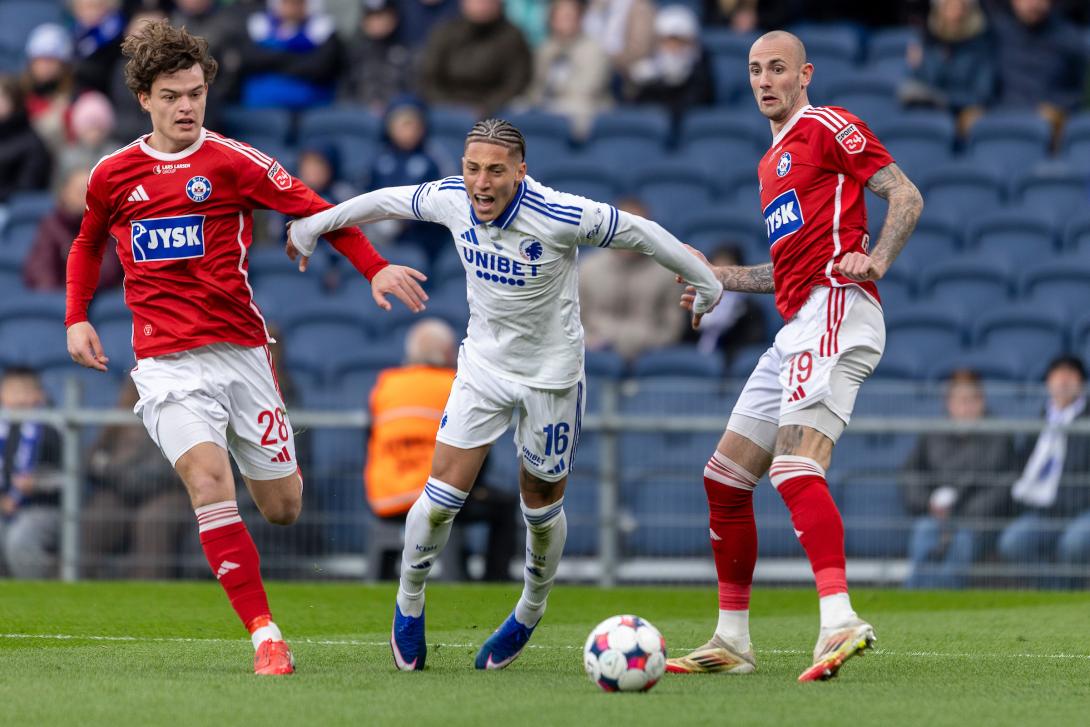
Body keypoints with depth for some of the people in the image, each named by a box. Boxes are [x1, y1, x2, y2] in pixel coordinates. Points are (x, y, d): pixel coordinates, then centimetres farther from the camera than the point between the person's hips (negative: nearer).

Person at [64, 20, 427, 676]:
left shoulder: (232, 162, -2)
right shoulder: (113, 175, 6)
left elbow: (313, 210, -3)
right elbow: (88, 244, 25)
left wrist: (374, 268, -16)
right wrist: (77, 318, 12)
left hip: (241, 350, 0)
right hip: (167, 364, 0)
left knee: (283, 508, 6)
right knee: (209, 481, -24)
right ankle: (266, 636, -22)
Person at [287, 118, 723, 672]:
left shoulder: (560, 217, -28)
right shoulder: (451, 200, -14)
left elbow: (640, 233, -15)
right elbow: (388, 201, 5)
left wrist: (706, 284, -4)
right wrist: (313, 224, 17)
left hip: (551, 372, -3)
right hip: (483, 364, 3)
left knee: (542, 503, 10)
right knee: (444, 492, -7)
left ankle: (531, 612, 36)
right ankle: (409, 601, 16)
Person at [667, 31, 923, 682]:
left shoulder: (827, 127, 0)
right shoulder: (772, 162, 27)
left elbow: (907, 195, -7)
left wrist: (875, 261, -21)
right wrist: (718, 277, 31)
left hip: (836, 312, -10)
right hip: (798, 328, 10)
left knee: (795, 470, -27)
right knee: (725, 479, 9)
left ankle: (840, 619, -41)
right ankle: (732, 641, 16)